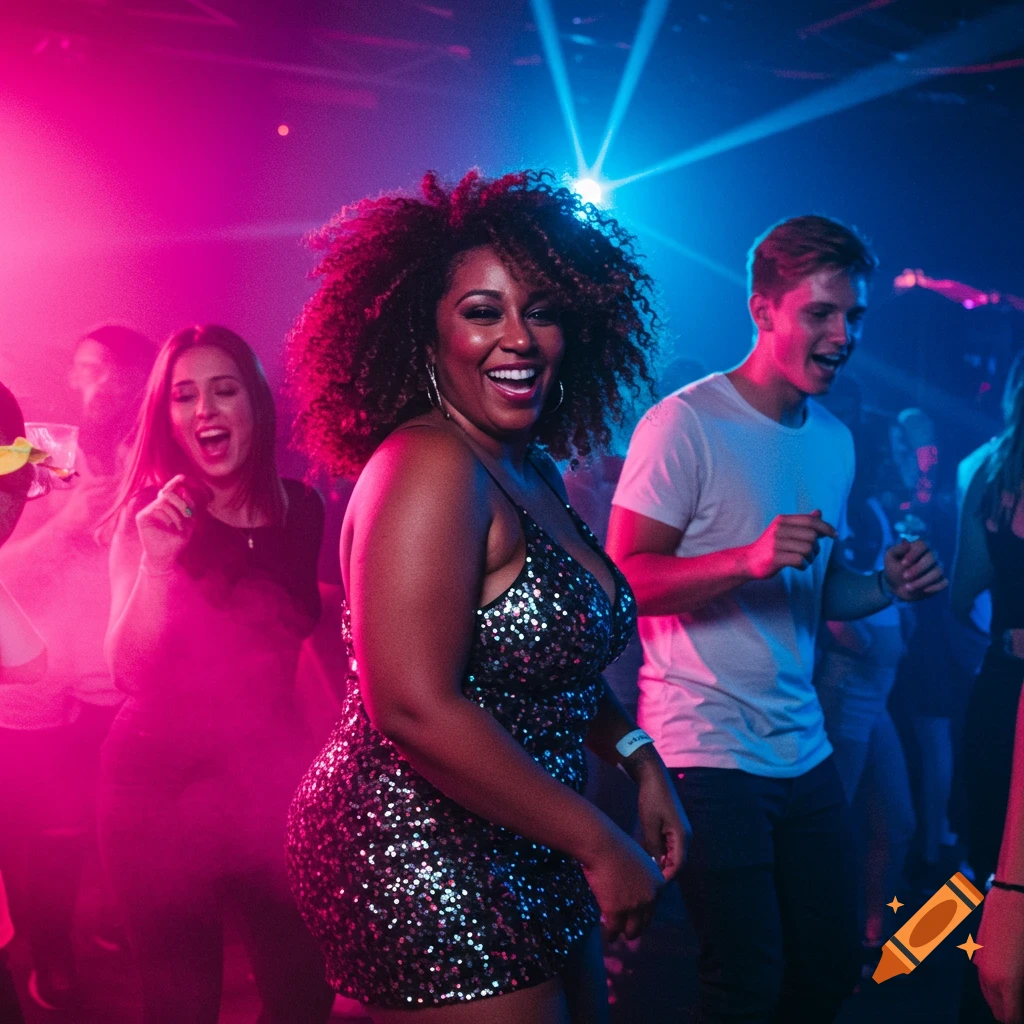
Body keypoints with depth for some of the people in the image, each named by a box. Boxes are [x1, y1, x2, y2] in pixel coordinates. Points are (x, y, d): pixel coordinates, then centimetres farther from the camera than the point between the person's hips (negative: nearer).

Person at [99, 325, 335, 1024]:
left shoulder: (299, 510, 1)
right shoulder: (148, 515, -4)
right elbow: (129, 672, -14)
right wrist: (156, 560, -25)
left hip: (273, 774, 2)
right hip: (161, 777, -2)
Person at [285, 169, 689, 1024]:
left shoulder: (534, 469, 8)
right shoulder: (430, 467, -20)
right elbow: (415, 707, -27)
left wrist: (639, 759, 7)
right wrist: (600, 844, -21)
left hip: (525, 861, 9)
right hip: (425, 868, -9)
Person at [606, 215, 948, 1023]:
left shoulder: (836, 441, 12)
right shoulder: (684, 424, -11)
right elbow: (623, 581, -15)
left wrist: (889, 587, -2)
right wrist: (750, 559, -28)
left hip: (803, 747, 7)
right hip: (706, 748, -7)